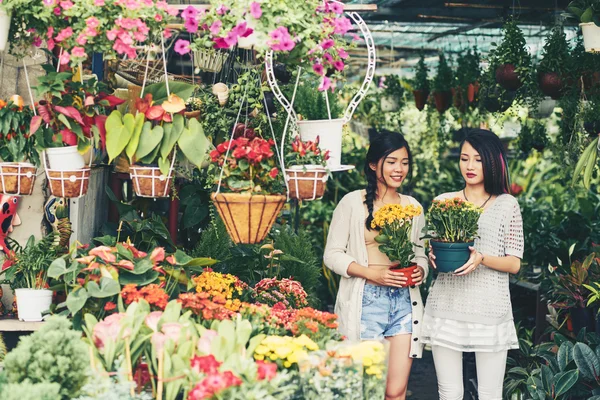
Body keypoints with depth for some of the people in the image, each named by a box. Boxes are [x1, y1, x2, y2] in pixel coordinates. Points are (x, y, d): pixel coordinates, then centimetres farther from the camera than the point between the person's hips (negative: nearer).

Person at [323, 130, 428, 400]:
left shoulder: (412, 206, 12)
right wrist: (372, 273, -15)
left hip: (404, 301, 4)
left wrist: (420, 271, -3)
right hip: (366, 300, -3)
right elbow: (332, 254, -2)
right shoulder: (352, 203, 0)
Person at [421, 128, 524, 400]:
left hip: (490, 309, -2)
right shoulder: (443, 202, 9)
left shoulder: (507, 204, 3)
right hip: (446, 308, 2)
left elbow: (514, 264, 1)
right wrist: (433, 257, -6)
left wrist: (482, 258, -17)